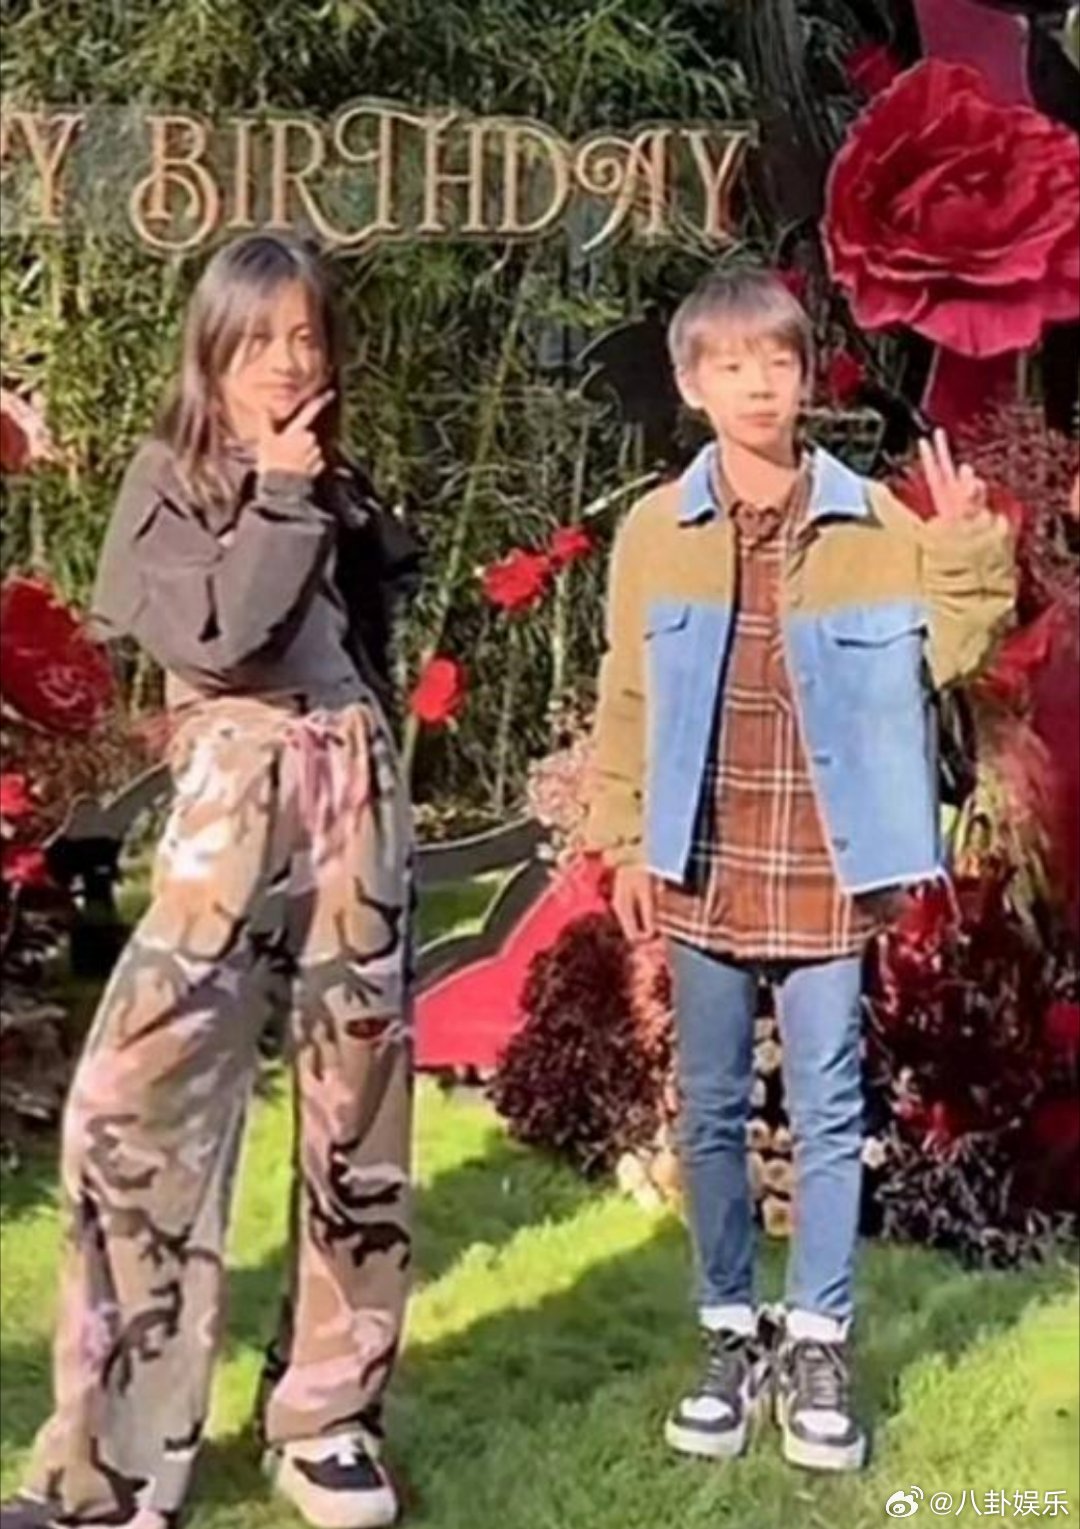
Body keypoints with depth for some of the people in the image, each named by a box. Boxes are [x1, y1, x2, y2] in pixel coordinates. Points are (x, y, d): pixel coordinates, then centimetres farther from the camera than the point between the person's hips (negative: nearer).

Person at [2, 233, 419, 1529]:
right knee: (136, 1104, -13)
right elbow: (221, 632, -14)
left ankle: (328, 1415, 19)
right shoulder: (170, 479, 3)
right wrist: (282, 497, -7)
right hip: (234, 811, -4)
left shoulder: (341, 491, 15)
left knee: (354, 1106, 6)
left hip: (358, 801, 4)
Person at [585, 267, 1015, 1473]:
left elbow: (937, 656, -1)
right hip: (706, 862, 1)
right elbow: (626, 697, 4)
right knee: (712, 1110, 10)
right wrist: (626, 841, 2)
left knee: (829, 1110, 6)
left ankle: (817, 1345, 20)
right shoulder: (656, 530, 0)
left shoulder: (875, 523, -1)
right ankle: (732, 1337, 24)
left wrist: (968, 553, -15)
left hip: (827, 866, -1)